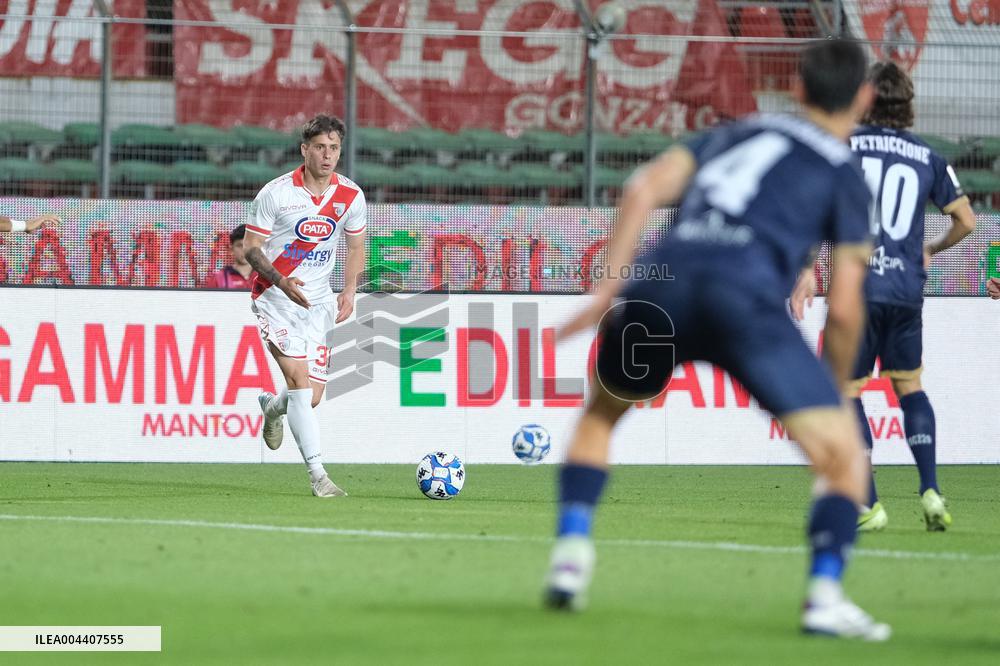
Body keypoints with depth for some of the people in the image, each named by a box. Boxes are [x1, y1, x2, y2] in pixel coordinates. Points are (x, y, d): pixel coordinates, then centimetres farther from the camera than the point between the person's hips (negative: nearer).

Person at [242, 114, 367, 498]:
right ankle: (318, 474, -23)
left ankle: (273, 407, 42)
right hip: (274, 297, -4)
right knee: (300, 378, -21)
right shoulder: (276, 193, -11)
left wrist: (349, 291, 0)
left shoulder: (351, 196, -1)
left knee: (310, 398, 3)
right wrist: (282, 281, -23)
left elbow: (355, 247, 15)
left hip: (318, 301, 4)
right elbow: (251, 248, -6)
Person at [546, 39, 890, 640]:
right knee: (844, 455, 7)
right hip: (746, 297, -4)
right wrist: (837, 389, 26)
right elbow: (844, 308, 11)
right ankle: (826, 594, -11)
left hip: (660, 285, 4)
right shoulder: (845, 175, 18)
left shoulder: (734, 134, 30)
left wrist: (608, 287, 10)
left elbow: (645, 189, 13)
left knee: (600, 414, 31)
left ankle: (570, 553, 16)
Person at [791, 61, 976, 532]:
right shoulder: (927, 158, 10)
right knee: (909, 387, 19)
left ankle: (869, 506, 1)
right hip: (907, 291, 3)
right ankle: (930, 491, 6)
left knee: (847, 392, 7)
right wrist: (932, 250, 33)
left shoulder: (843, 145, 3)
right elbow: (965, 219, 14)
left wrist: (806, 270, -7)